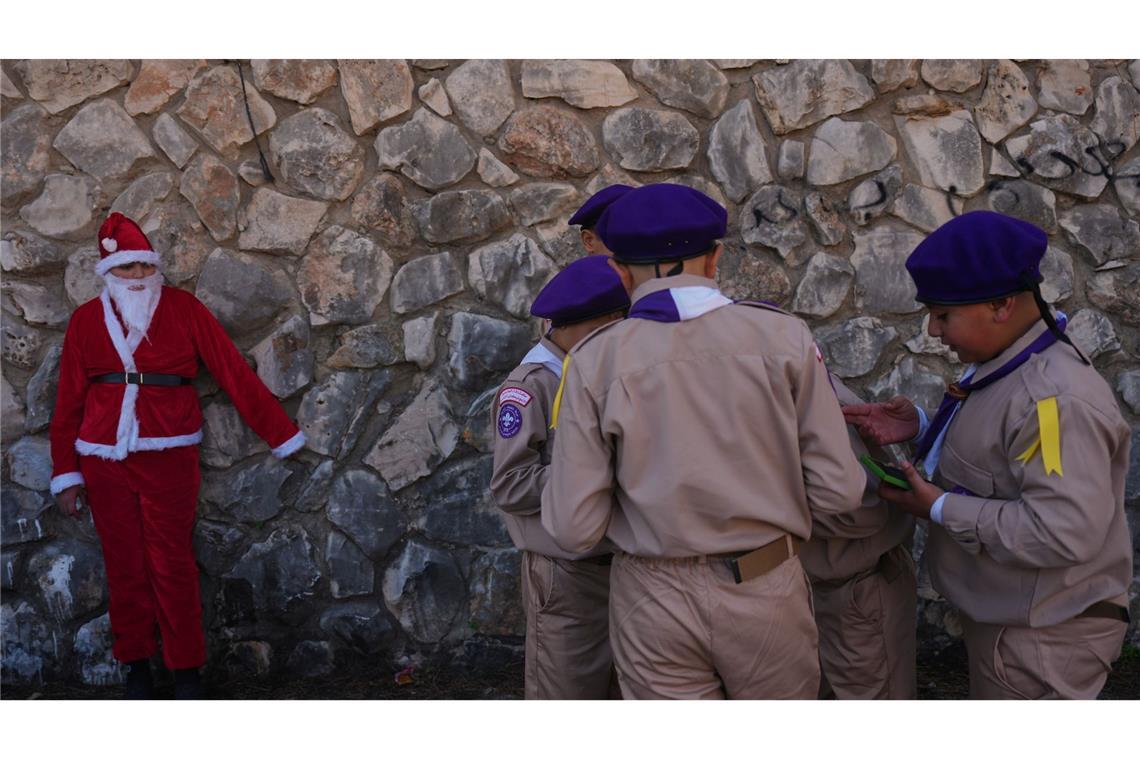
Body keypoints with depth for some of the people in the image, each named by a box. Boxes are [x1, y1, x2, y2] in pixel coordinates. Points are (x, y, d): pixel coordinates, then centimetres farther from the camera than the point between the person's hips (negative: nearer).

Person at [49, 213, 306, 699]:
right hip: (104, 459, 2)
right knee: (124, 566, 9)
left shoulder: (183, 309, -1)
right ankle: (136, 664, 25)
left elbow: (232, 371, -3)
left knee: (173, 566, 1)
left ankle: (186, 669, 14)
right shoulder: (86, 319, 4)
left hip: (169, 455, -2)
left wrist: (281, 434, -3)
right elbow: (69, 399, 7)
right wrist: (66, 473, 6)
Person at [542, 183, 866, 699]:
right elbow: (838, 489, -7)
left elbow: (574, 529, -10)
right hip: (767, 595, 1)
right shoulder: (783, 336, -8)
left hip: (654, 600, 0)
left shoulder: (594, 360, -9)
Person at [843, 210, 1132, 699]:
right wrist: (920, 428, -3)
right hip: (1002, 613, 10)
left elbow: (1064, 532, -34)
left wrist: (940, 509, -24)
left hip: (1042, 635, -10)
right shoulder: (1003, 365, 3)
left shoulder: (1054, 399, -29)